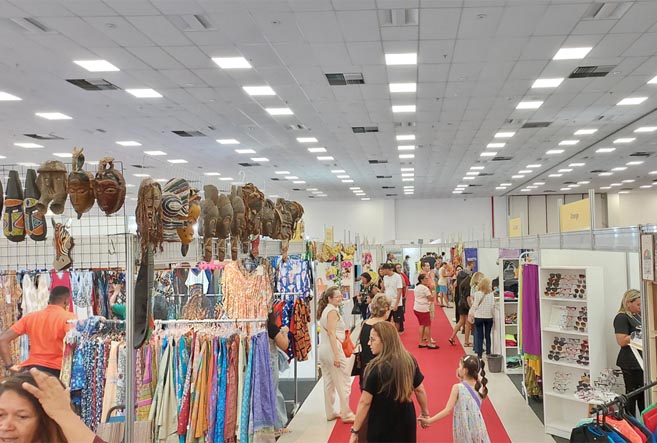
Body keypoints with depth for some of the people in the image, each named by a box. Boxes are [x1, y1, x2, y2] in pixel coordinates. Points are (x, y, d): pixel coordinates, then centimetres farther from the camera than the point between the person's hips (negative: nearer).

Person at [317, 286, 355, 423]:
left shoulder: (324, 310, 15)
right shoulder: (333, 311, -13)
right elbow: (332, 334, -20)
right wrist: (336, 355, -23)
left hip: (323, 349, 9)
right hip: (333, 348, -9)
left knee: (329, 383, 15)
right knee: (343, 382, 0)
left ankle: (330, 413, 23)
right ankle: (346, 414, 6)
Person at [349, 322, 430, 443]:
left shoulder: (376, 368, -22)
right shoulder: (409, 360, -7)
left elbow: (365, 402, -18)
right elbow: (419, 390, 3)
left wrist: (355, 431, -10)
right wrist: (425, 413, 19)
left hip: (382, 426, -5)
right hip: (406, 420, 5)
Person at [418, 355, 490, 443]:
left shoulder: (458, 387, -17)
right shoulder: (480, 386, -3)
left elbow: (448, 410, -19)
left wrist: (429, 420, -16)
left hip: (463, 428, -4)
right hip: (477, 427, 4)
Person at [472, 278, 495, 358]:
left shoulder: (477, 294, -9)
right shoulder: (491, 294, -7)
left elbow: (475, 306, -10)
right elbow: (493, 306, -6)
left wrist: (473, 300, 7)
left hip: (479, 317, -1)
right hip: (489, 317, 1)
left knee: (479, 336, 6)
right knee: (488, 335, 13)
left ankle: (479, 354, 7)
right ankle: (488, 352, 16)